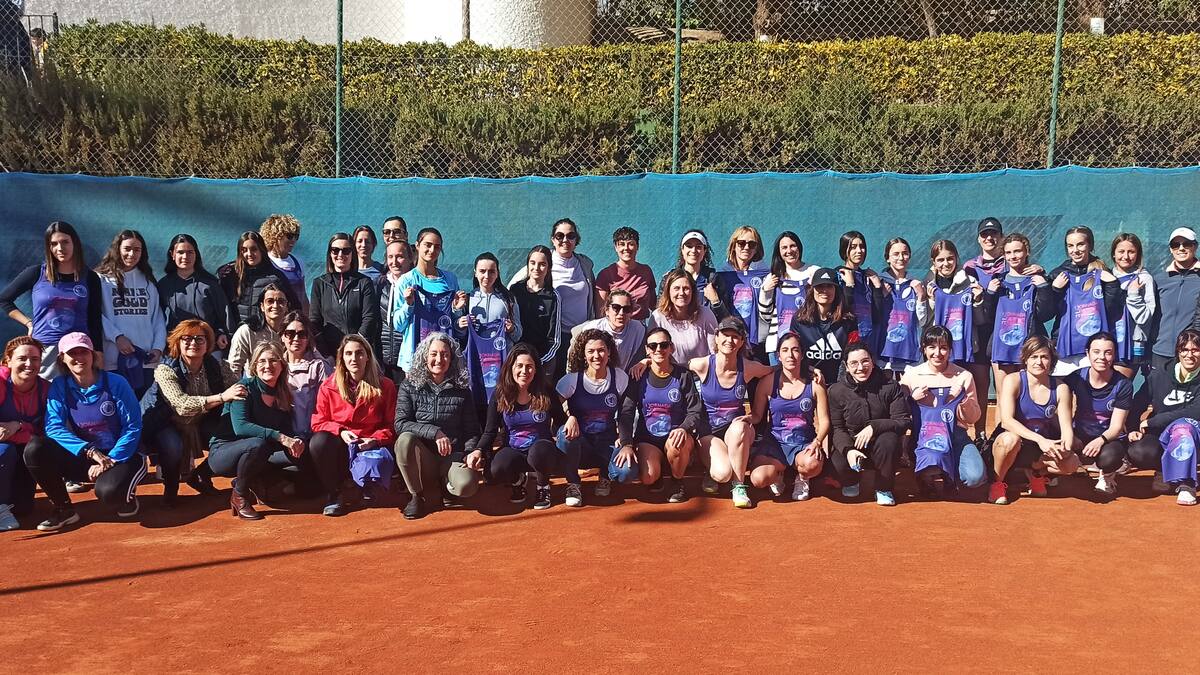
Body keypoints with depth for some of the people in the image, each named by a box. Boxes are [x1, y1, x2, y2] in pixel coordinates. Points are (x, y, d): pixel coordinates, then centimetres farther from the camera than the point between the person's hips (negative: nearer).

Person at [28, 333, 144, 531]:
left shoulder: (115, 383, -9)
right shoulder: (59, 387, -2)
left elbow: (133, 427, -10)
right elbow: (53, 427, -12)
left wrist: (109, 461, -19)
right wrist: (89, 451, -25)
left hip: (119, 456, -4)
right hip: (81, 457, 4)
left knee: (108, 491, -36)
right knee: (34, 451, -21)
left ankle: (127, 494, 4)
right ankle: (64, 509, -4)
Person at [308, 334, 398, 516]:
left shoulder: (385, 386, 1)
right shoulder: (328, 387, 3)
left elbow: (391, 425, 2)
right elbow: (318, 423, 4)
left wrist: (375, 440, -17)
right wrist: (340, 431, -15)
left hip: (370, 445, -1)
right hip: (340, 447, 1)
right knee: (319, 441, -32)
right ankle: (333, 494, -13)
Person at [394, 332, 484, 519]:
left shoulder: (461, 389, 6)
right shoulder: (410, 386, 2)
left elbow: (471, 429, 6)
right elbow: (400, 423, -10)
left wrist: (472, 451, -14)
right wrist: (434, 432, -22)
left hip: (453, 456, 0)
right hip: (422, 457, 0)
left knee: (467, 485, -32)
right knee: (405, 439, -33)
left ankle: (443, 489, 8)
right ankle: (418, 495, -11)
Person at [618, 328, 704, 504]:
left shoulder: (683, 375, 1)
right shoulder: (639, 377, 2)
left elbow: (695, 412, -1)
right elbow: (626, 412, -3)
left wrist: (684, 428, -24)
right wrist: (626, 444, -17)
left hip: (675, 435, 0)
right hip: (647, 438, 0)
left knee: (678, 442, -37)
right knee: (649, 478, -28)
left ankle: (677, 482, -5)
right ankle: (658, 474, 12)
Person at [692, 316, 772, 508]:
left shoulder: (748, 368, -7)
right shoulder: (702, 365, -11)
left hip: (737, 428, 2)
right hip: (709, 432, -2)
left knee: (739, 428, -36)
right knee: (723, 473, -30)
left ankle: (739, 486, -17)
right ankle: (713, 474, 11)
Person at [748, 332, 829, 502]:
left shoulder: (814, 384, 2)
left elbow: (824, 420, 1)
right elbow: (756, 415, 5)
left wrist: (817, 442, -17)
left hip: (804, 444, 0)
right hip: (774, 442, 0)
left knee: (813, 464, -37)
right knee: (758, 479, -29)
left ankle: (802, 479, 5)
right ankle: (777, 474, 12)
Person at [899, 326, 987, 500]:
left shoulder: (964, 376, 4)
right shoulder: (911, 375, 2)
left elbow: (974, 418, 7)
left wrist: (963, 399, -12)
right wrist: (912, 399, -12)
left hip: (955, 435, 2)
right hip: (924, 435, -2)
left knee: (975, 477, -23)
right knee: (930, 477, -32)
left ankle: (949, 474, 8)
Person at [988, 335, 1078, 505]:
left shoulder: (1061, 388, -3)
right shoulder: (1012, 380, -14)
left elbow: (1066, 427, -6)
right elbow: (1007, 420, -26)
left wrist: (1065, 448, -30)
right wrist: (1039, 439, -37)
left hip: (1039, 451, 3)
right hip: (1005, 443, -3)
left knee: (1072, 463, -25)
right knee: (1011, 438, -39)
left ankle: (1035, 471, 7)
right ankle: (998, 483, -11)